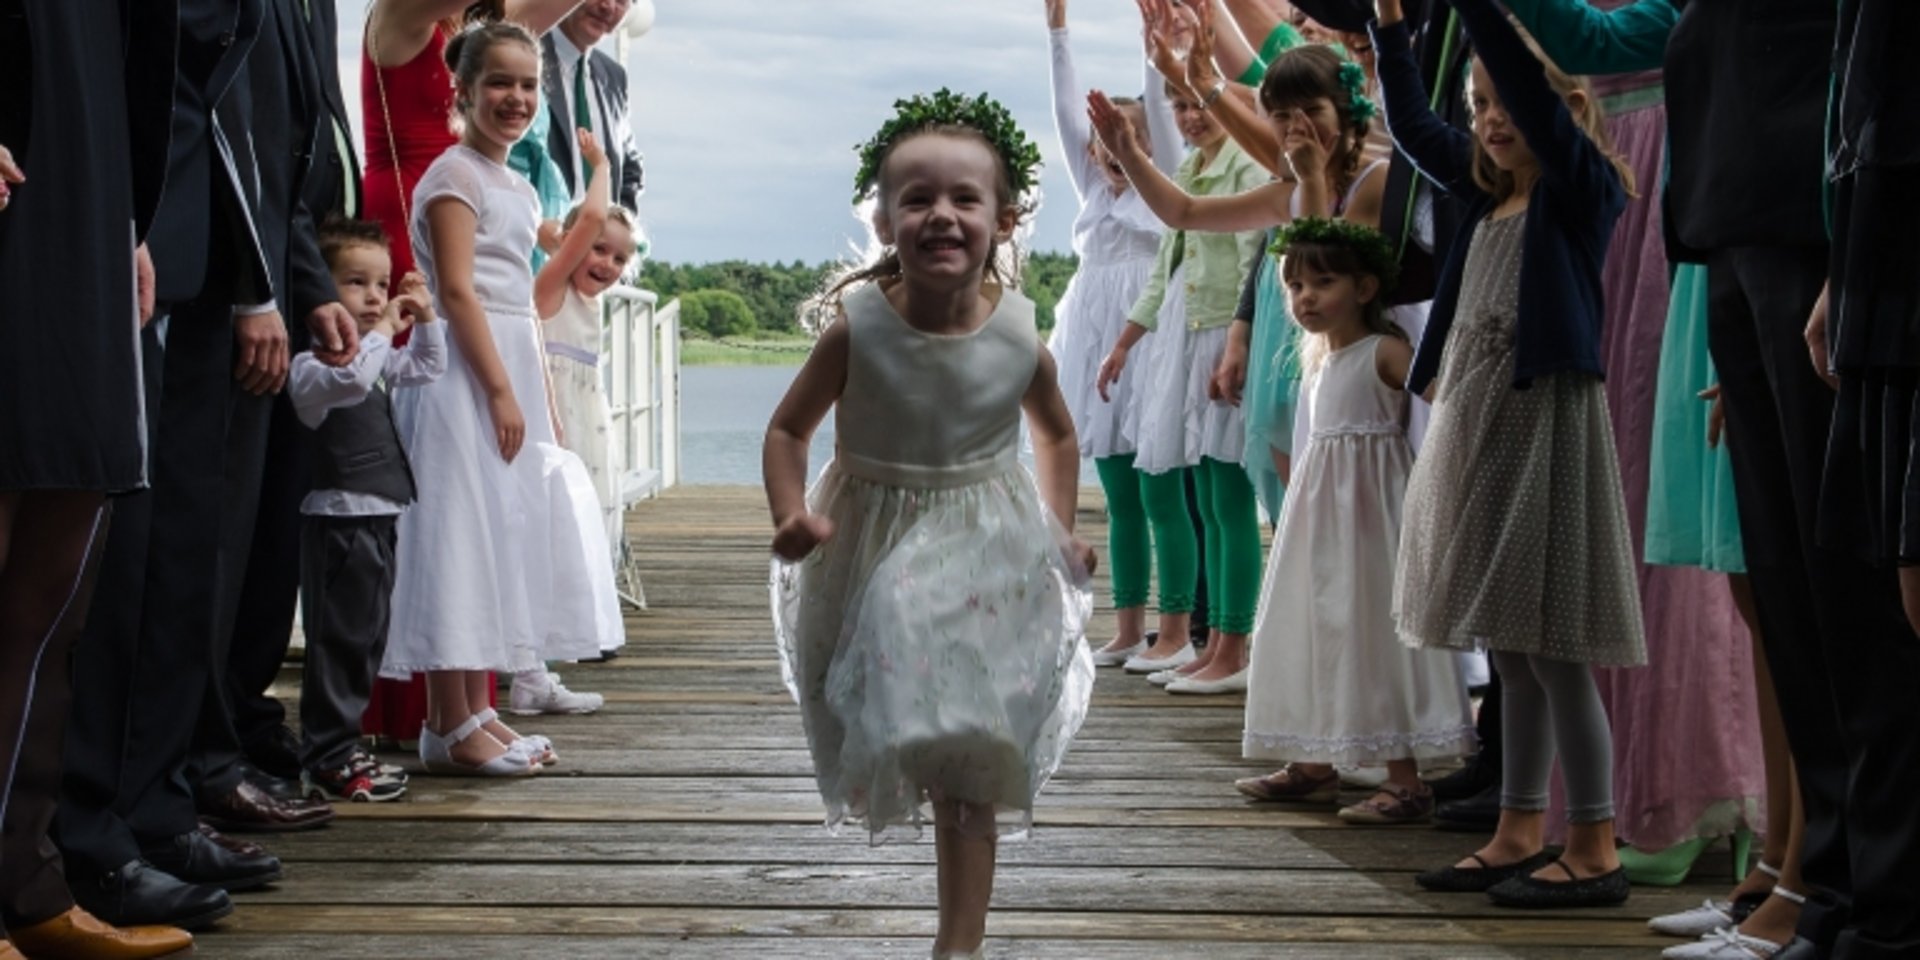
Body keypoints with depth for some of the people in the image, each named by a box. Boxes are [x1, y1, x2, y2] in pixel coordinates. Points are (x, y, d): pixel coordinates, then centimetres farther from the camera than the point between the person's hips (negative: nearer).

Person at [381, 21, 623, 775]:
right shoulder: (455, 176, -8)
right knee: (457, 537, -7)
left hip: (511, 371, 9)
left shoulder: (518, 188, 18)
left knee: (500, 539, 10)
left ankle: (476, 711, 17)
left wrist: (543, 402, 18)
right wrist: (501, 390, -20)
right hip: (463, 374, -9)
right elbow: (456, 290, -16)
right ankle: (449, 727, -4)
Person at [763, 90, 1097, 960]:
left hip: (988, 561, 0)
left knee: (970, 774, 1)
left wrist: (1060, 531, 5)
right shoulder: (858, 328, -15)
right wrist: (792, 516, -19)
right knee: (885, 745, 12)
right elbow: (788, 429, -4)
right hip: (874, 557, 0)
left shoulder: (1020, 341, -10)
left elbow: (1057, 435, 11)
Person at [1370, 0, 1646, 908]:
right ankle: (1520, 832, 19)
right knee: (1511, 647, 12)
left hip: (1543, 414, -8)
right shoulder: (1489, 191, 14)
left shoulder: (1583, 186, -6)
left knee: (1554, 647, -6)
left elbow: (1535, 92, -19)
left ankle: (1594, 850, 1)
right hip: (1473, 417, 8)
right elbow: (1411, 124, 20)